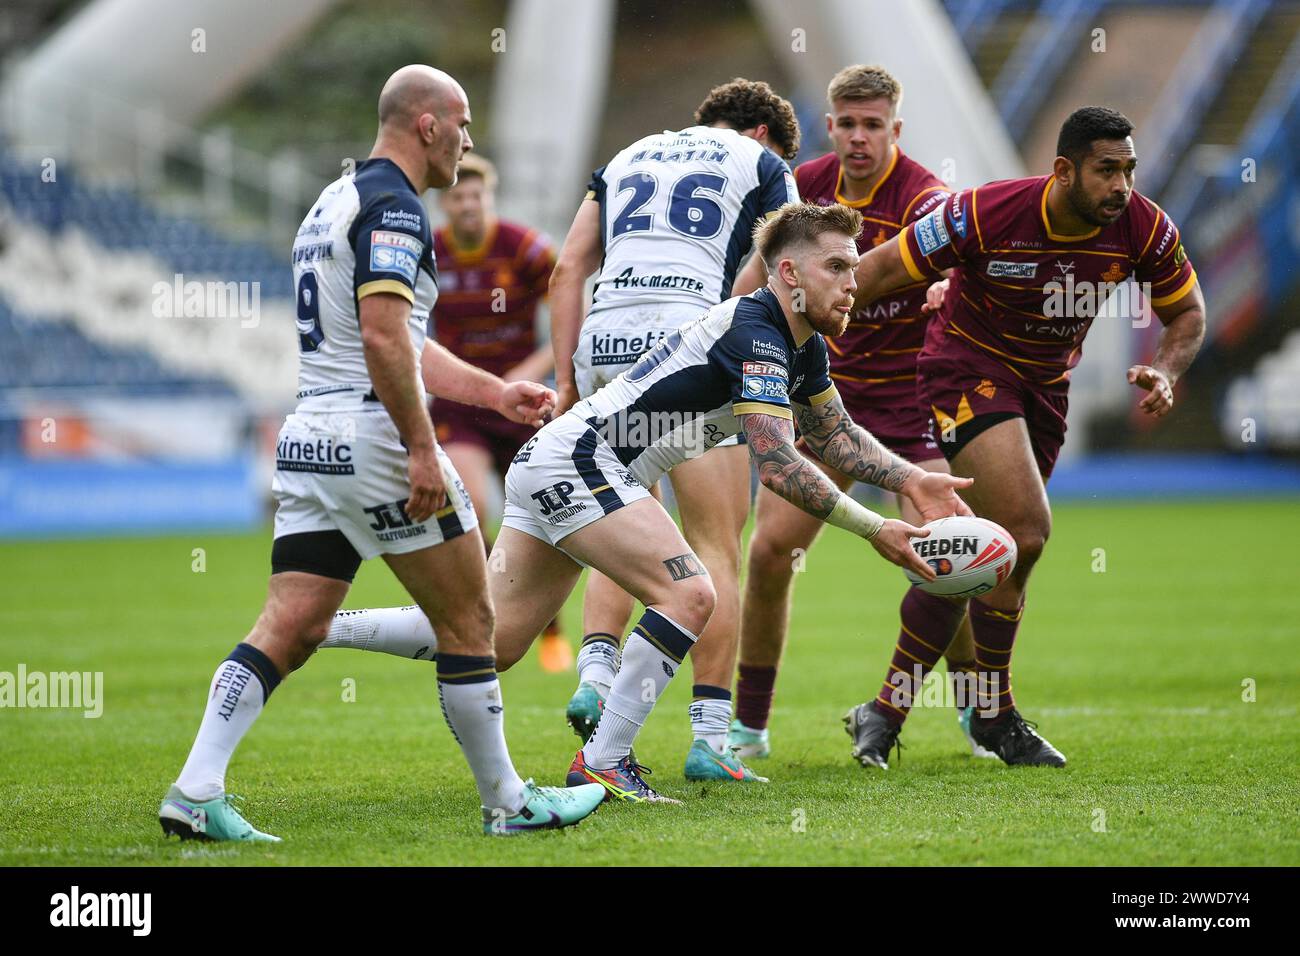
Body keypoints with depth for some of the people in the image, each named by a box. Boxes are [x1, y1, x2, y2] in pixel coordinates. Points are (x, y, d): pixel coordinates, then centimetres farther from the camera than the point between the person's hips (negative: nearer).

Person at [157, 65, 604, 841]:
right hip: (373, 437, -9)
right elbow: (383, 337, -23)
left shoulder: (334, 203, 21)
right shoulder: (393, 205, -11)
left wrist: (495, 391, 30)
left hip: (309, 442, 9)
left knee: (290, 631, 3)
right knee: (469, 623, 4)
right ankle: (508, 802, 12)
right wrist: (422, 448, -22)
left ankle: (196, 793, -8)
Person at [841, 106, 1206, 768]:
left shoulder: (1144, 229, -14)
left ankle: (887, 709, 23)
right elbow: (879, 273, -17)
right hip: (967, 369, -5)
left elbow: (1187, 313, 3)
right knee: (1025, 533, -21)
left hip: (1045, 384, 5)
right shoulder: (985, 215, -26)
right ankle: (994, 713, -3)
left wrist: (1164, 372, -17)